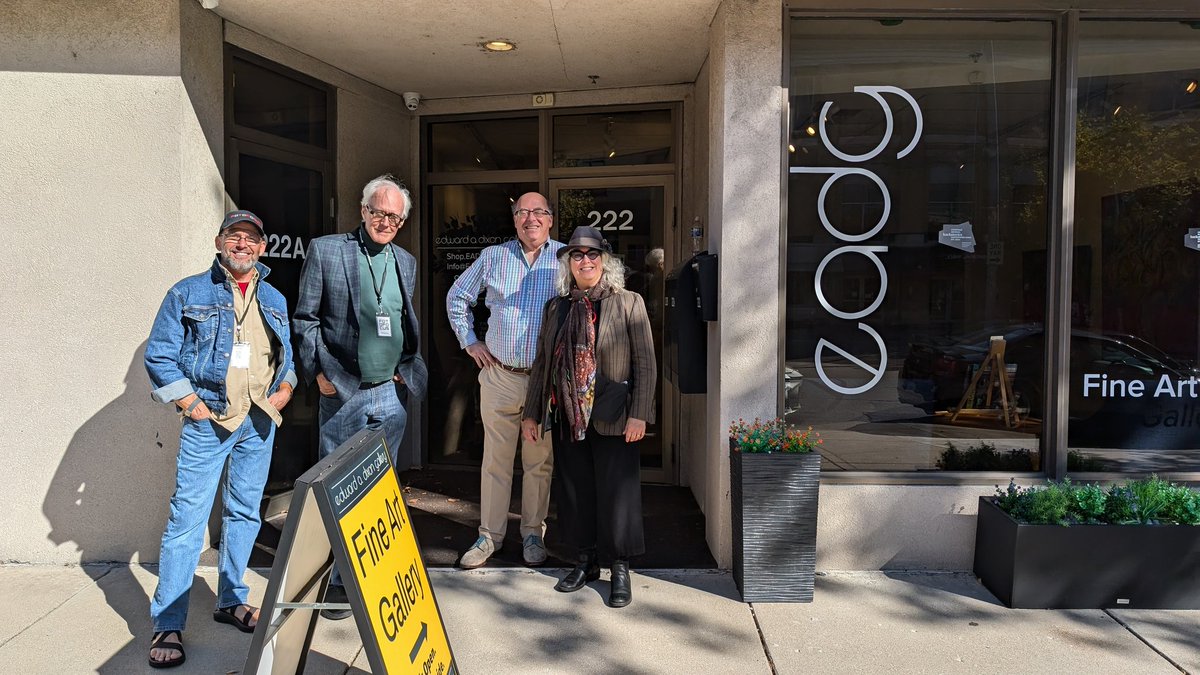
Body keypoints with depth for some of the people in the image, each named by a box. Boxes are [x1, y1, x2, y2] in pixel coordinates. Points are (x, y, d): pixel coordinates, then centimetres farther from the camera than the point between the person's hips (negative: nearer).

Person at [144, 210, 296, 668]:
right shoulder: (189, 293, 0)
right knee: (187, 518, -6)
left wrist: (285, 389, 2)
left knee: (245, 513, 12)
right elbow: (159, 356, -3)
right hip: (209, 420, -4)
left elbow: (288, 357, 21)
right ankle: (167, 625, 2)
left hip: (260, 422, 5)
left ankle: (231, 601, 27)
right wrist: (193, 406, -10)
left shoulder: (274, 301, 13)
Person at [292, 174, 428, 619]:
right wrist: (319, 373, -8)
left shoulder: (406, 262, 12)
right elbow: (304, 320, -2)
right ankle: (334, 582, 14)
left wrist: (407, 367, 9)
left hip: (391, 394, 4)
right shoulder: (325, 250, -3)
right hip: (343, 394, -4)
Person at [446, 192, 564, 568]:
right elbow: (457, 297, 17)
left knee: (540, 462, 8)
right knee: (496, 459, 8)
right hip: (499, 377, 2)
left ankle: (533, 533, 22)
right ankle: (490, 535, 20)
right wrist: (468, 341, 10)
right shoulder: (492, 257, 6)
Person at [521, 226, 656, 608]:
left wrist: (639, 415, -12)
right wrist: (532, 414, 11)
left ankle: (620, 571, 15)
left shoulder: (629, 303, -2)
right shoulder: (556, 308, 10)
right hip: (567, 418, 4)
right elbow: (542, 363, 13)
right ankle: (587, 562, 29)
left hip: (612, 418, -4)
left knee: (616, 493, 1)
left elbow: (645, 363, -4)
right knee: (574, 492, 12)